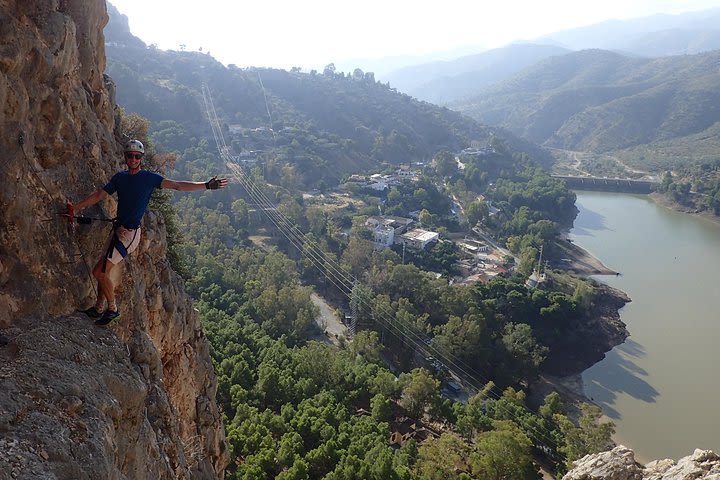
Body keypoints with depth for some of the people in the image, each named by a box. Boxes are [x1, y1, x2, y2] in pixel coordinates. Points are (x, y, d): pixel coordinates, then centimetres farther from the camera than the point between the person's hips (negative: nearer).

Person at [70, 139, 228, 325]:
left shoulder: (149, 177, -6)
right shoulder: (120, 177, 11)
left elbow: (177, 185, -12)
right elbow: (99, 195, 16)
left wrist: (207, 185, -21)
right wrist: (75, 207, 11)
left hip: (129, 233, -6)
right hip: (118, 229, 6)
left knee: (99, 272, -8)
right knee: (103, 271, 13)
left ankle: (112, 309, 10)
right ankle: (98, 309, 29)